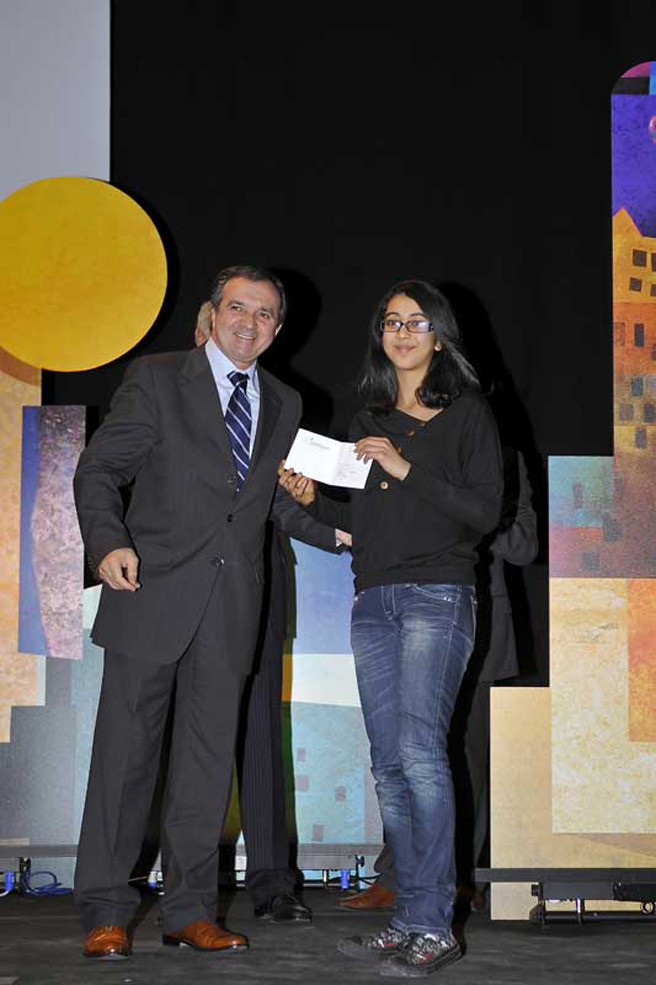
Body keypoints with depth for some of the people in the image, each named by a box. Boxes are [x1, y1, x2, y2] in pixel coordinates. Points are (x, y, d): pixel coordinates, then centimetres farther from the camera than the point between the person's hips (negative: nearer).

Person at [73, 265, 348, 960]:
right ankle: (105, 912, 7)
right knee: (126, 750, -1)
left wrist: (340, 533, 10)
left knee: (208, 757, 6)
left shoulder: (283, 406, 16)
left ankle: (189, 911, 14)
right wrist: (108, 542, -18)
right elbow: (98, 469, -2)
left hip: (233, 604, 4)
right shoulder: (156, 380, 3)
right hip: (153, 590, -4)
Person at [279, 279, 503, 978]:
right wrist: (312, 500, 6)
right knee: (388, 764, 3)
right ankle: (410, 921, 8)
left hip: (437, 597, -6)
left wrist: (408, 470, -12)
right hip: (373, 601, 6)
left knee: (419, 750, -17)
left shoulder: (467, 413, 3)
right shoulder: (369, 421, 19)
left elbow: (485, 511, -6)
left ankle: (432, 926, -13)